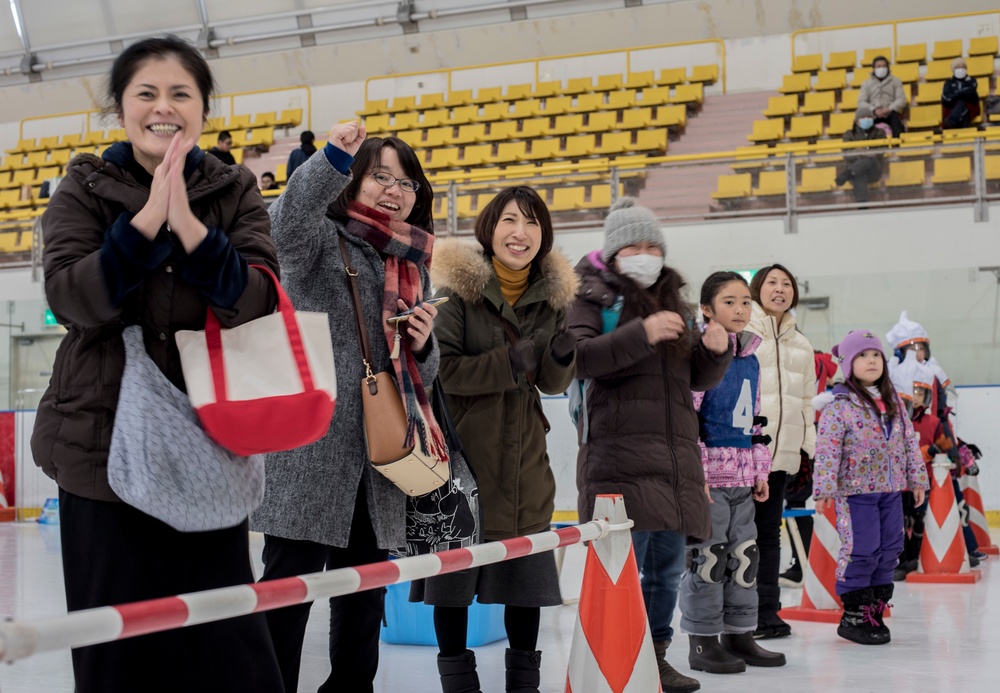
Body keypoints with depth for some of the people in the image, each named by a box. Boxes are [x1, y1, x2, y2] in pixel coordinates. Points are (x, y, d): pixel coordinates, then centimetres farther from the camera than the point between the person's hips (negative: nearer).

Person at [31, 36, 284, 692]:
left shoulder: (235, 190, 5)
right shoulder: (85, 187, 3)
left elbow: (259, 303, -9)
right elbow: (71, 297, -12)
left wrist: (188, 226, -22)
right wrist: (147, 219, -22)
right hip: (104, 443, 0)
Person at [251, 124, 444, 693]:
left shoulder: (414, 269, 19)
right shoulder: (324, 238, 1)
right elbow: (288, 219, -24)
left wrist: (424, 346, 0)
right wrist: (335, 159, -39)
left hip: (380, 461, 7)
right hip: (312, 450, -6)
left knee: (364, 602, 14)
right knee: (287, 591, -6)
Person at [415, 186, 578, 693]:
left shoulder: (553, 296, 5)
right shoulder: (458, 289, -8)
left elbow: (553, 384, 10)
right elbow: (439, 367, -16)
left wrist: (561, 359, -12)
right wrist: (506, 364, -24)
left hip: (524, 456, 4)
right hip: (462, 448, -4)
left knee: (527, 571, 10)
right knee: (454, 568, 2)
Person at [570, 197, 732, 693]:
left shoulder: (675, 302, 22)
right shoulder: (593, 299, 3)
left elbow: (699, 378, 22)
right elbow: (578, 358, -15)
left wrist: (716, 350, 0)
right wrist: (641, 334, -25)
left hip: (676, 458, 7)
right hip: (620, 454, -7)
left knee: (668, 568, 12)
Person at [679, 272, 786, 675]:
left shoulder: (750, 358, 14)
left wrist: (760, 471, 18)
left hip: (742, 476, 8)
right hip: (709, 474, -8)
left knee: (744, 556, 12)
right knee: (709, 557, -3)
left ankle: (739, 635, 23)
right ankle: (703, 642, 7)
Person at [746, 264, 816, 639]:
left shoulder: (801, 344, 21)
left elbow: (806, 400, 24)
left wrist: (809, 446, 15)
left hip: (782, 451, 6)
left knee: (769, 530, 11)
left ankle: (766, 611, 17)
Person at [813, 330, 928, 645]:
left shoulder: (894, 402, 10)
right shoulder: (839, 405, -10)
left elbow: (908, 442, 16)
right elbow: (827, 449, -14)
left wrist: (917, 479, 14)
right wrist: (824, 489, -19)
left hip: (890, 489, 7)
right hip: (856, 491, -7)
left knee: (889, 550, 10)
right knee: (861, 551, -6)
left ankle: (875, 610, 21)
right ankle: (854, 615, 5)